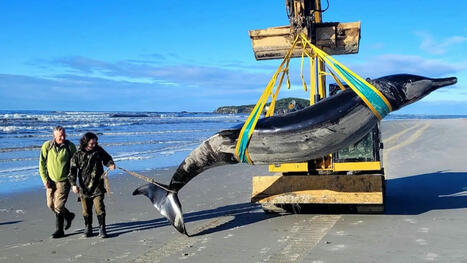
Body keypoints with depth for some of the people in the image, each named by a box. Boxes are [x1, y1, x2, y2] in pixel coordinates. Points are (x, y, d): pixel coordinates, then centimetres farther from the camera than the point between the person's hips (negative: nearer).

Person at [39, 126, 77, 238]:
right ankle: (68, 216, 36)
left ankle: (59, 230, 9)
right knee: (51, 205, 11)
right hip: (50, 180, 4)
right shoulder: (47, 146, -6)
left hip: (64, 181, -3)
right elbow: (42, 164, 0)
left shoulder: (70, 146, -9)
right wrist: (45, 179, -7)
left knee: (58, 206, -8)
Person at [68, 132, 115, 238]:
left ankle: (102, 229, 2)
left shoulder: (98, 150, 1)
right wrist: (73, 184, -12)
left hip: (97, 186, 0)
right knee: (86, 210, 9)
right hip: (84, 187, 0)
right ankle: (88, 228, 26)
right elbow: (72, 170, -3)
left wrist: (110, 164, -4)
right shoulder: (78, 155, -5)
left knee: (99, 208, -7)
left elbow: (107, 158, 17)